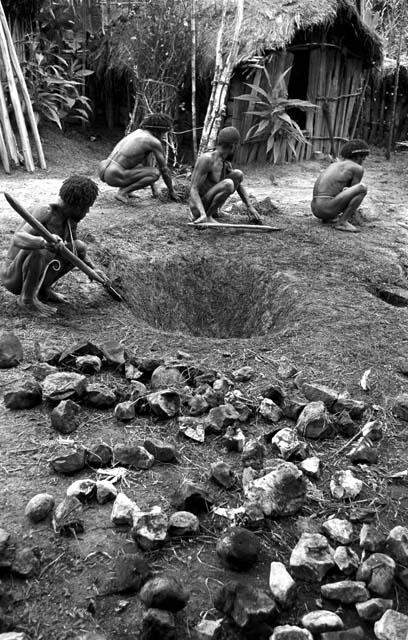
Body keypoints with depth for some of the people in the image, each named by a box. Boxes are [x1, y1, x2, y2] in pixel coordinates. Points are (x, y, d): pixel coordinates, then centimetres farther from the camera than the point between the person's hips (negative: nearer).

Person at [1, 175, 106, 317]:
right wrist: (44, 241, -60)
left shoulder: (71, 219, -2)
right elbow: (18, 239, -40)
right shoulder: (44, 213, -25)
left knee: (80, 248, 2)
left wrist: (94, 269, 10)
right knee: (40, 249, -36)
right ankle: (27, 298, -13)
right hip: (13, 277, -7)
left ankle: (43, 290, 9)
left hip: (32, 275, 8)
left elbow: (75, 246, 18)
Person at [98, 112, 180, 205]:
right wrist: (172, 191, 14)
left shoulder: (138, 132, 23)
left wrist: (153, 186, 34)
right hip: (114, 176, -9)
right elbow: (164, 169, 1)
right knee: (156, 173, -11)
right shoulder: (155, 142, -6)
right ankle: (122, 192, -8)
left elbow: (145, 164, 30)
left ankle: (123, 189, 13)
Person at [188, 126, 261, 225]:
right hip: (198, 208, -8)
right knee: (228, 184, -29)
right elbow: (193, 190, -24)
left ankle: (214, 211, 7)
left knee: (238, 174, 3)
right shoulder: (206, 159, -20)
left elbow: (239, 185, 16)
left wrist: (250, 206, 3)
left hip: (208, 204, 8)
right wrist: (203, 214, -39)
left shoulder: (226, 162, 5)